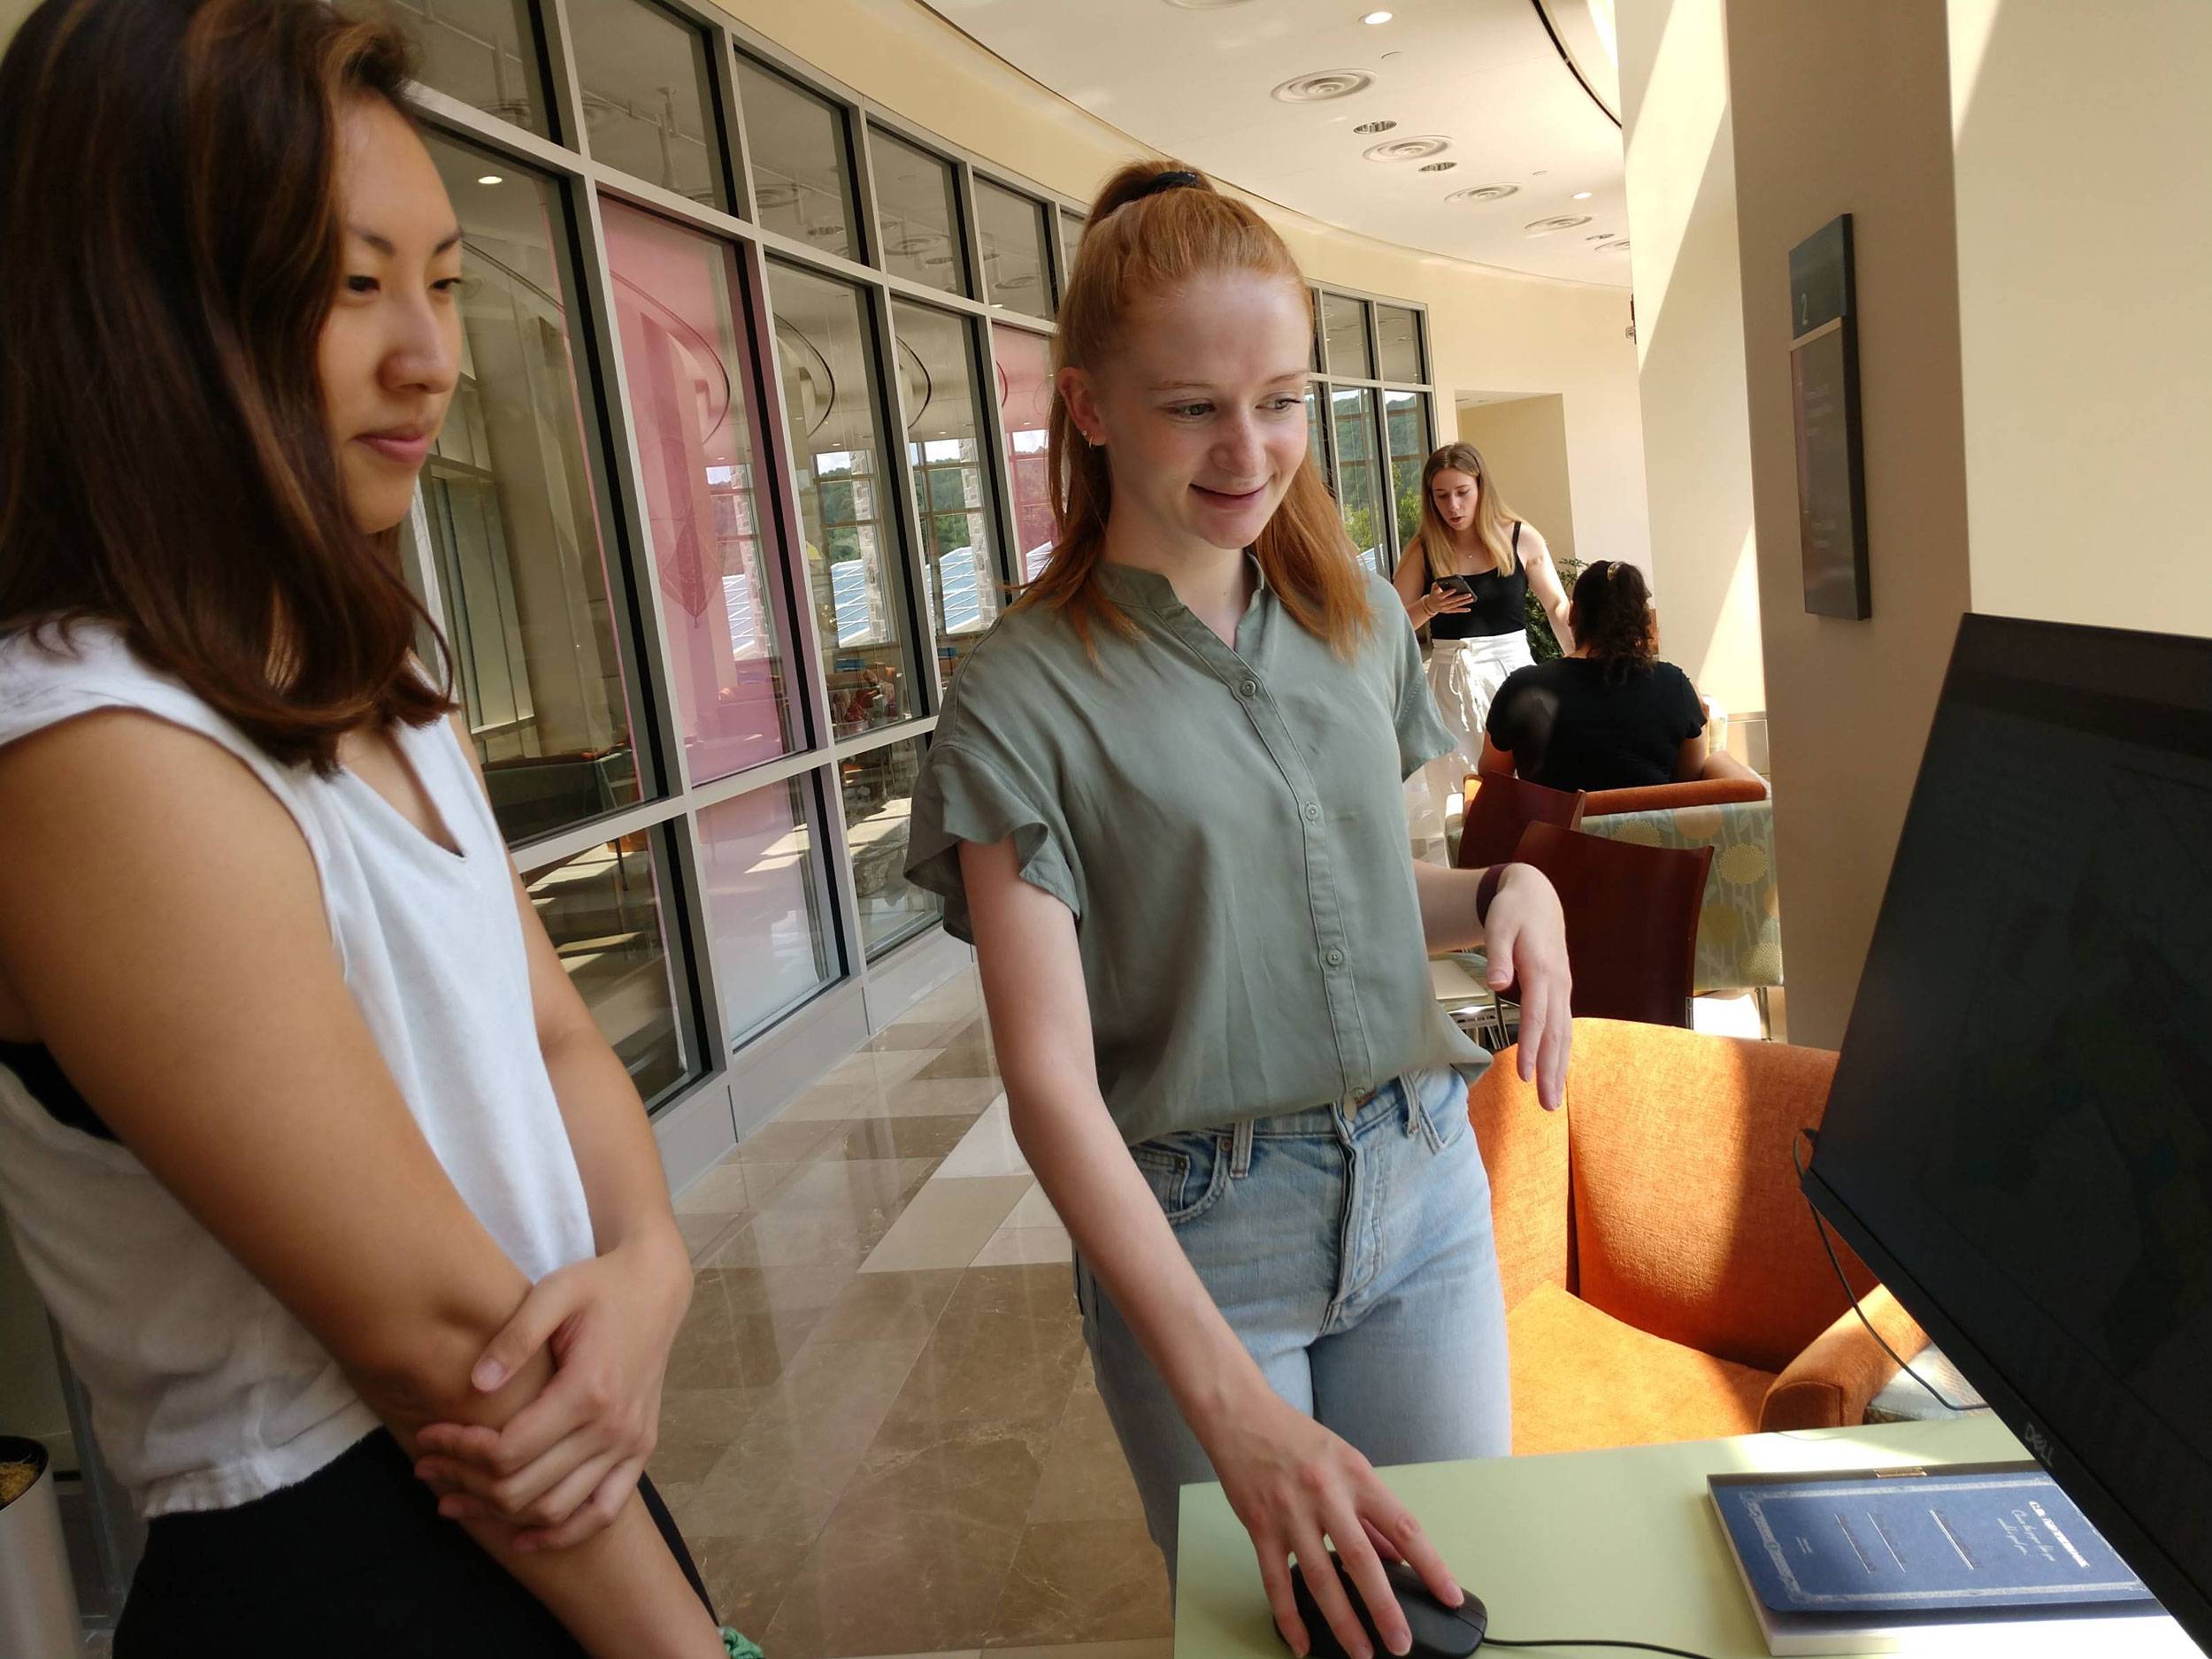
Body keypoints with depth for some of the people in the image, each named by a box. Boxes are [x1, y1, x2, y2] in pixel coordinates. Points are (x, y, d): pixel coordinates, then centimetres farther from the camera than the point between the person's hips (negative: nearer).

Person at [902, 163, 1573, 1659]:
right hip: (1195, 1228, -4)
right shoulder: (1025, 698, -14)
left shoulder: (1361, 619, 3)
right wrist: (1236, 1406, -27)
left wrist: (1506, 892, -6)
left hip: (1424, 1180, 5)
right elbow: (1050, 1077, -20)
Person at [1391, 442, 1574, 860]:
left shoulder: (1522, 539, 0)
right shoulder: (1423, 550, 1)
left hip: (1512, 669, 0)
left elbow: (1558, 607, 8)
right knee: (1453, 799, -5)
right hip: (1451, 680, 1)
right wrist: (1430, 607, -15)